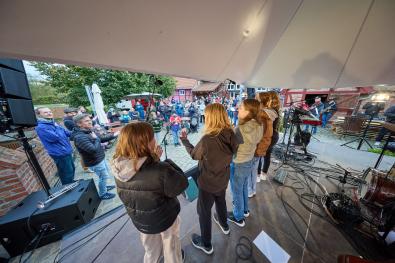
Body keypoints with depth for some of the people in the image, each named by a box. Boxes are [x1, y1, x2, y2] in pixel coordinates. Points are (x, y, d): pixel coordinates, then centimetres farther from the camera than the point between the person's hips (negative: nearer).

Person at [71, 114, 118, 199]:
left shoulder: (89, 131, 0)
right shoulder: (79, 137, -30)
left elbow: (101, 140, 11)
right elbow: (94, 149, -38)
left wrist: (113, 136, 2)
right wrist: (95, 139, -22)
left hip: (101, 158, 9)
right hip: (95, 162, -9)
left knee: (105, 175, 27)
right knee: (104, 177, 10)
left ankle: (104, 187, 50)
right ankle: (103, 194, 33)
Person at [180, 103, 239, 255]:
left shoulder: (207, 139, -34)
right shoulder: (231, 135, -16)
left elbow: (194, 154, -14)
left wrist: (184, 140, 1)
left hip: (208, 183, -5)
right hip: (223, 179, 6)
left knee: (204, 212, 22)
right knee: (221, 201, 34)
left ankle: (206, 244, 47)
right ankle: (224, 226, 63)